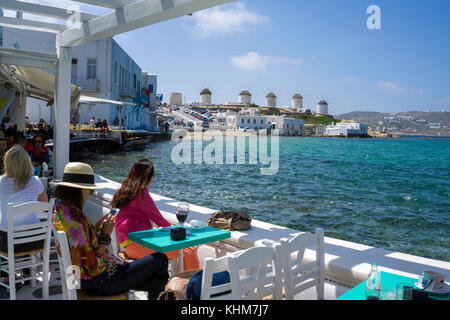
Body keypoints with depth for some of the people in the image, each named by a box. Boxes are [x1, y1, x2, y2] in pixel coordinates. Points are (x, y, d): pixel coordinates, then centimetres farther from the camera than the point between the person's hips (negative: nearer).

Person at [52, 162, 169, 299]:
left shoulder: (60, 207, 0)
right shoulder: (75, 223, -32)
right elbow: (94, 269, -27)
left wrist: (96, 228, 1)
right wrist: (105, 236, -19)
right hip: (100, 283, -10)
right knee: (161, 259, 3)